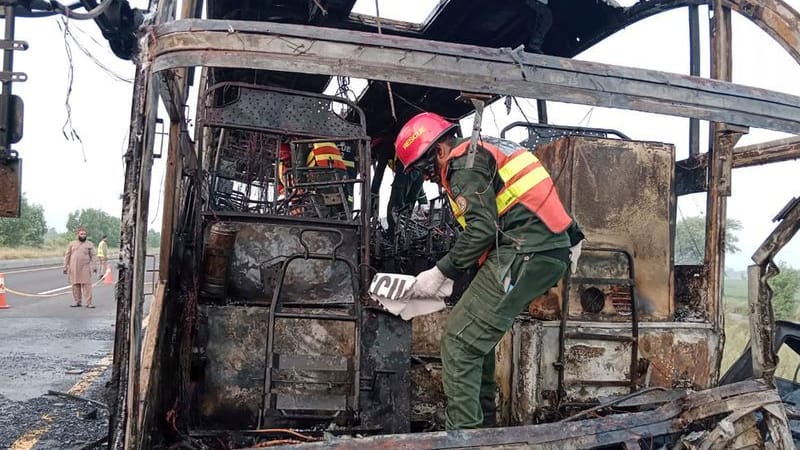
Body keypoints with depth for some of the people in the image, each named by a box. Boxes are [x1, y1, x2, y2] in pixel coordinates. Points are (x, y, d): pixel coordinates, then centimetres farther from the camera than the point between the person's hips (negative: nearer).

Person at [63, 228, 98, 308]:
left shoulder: (89, 244, 6)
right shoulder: (72, 244, 10)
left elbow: (93, 256, 2)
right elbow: (67, 256, 11)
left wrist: (94, 267, -7)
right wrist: (65, 267, 6)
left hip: (85, 268, -2)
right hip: (74, 268, 2)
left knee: (87, 285, -7)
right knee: (75, 285, 4)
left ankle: (89, 303, -8)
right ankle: (77, 302, 13)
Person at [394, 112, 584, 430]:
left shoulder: (463, 163, -6)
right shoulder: (481, 152, 24)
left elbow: (482, 229, -15)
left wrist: (440, 273, -8)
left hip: (525, 255, -10)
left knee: (459, 340, -7)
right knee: (477, 334, 18)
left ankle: (463, 433, -5)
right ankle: (481, 424, 24)